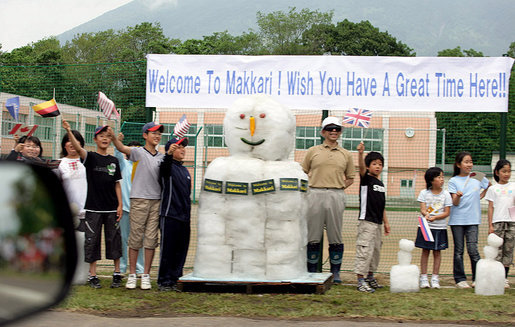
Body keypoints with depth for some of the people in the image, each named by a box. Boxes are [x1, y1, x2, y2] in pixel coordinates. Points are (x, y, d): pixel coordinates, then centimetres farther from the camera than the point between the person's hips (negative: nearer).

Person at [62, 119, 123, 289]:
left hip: (111, 208, 3)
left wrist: (120, 205, 3)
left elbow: (117, 184, 11)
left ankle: (117, 274, 13)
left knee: (114, 240, 4)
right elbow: (78, 148, -21)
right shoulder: (90, 157, 0)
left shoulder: (114, 161, 10)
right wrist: (69, 131, -38)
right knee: (92, 240, 0)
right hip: (93, 208, -3)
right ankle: (92, 276, 6)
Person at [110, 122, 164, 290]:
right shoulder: (138, 152, 1)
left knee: (151, 239, 3)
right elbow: (122, 148, -18)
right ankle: (132, 275, 6)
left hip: (156, 200, 4)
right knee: (135, 238, -1)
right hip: (139, 200, -4)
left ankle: (146, 276, 9)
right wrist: (113, 137, -35)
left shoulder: (162, 157, 15)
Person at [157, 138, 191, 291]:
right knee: (168, 250, -5)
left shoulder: (185, 170, 21)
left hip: (184, 216, 8)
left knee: (181, 251, 8)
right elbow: (164, 167, -30)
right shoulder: (168, 166, -4)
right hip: (169, 216, -8)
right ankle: (164, 281, -1)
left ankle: (175, 279, 15)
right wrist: (168, 154, -50)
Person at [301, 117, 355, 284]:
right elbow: (303, 173, 12)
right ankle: (312, 271, 8)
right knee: (313, 235, 1)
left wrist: (340, 188, 4)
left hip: (336, 196, 1)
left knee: (335, 236, 2)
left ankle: (335, 272, 9)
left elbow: (350, 178, 20)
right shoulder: (313, 151, 10)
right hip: (315, 195, -1)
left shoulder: (345, 154, 14)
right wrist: (309, 187, -2)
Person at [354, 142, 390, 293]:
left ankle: (370, 276, 27)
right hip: (366, 221, -8)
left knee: (376, 250, 14)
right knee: (365, 250, -11)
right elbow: (361, 168, -25)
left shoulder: (381, 184, 16)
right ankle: (361, 280, -10)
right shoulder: (366, 179, -4)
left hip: (377, 223, 8)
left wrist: (386, 222, 19)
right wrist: (360, 153, -42)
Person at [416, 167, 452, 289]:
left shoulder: (445, 194, 0)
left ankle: (435, 278, 10)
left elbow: (447, 212, -4)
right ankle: (423, 278, 8)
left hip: (440, 227, 0)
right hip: (425, 227, 0)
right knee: (425, 251, 3)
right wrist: (426, 215, -29)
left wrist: (435, 217, -20)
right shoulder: (424, 193, 1)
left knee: (437, 252, 4)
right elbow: (422, 209, -6)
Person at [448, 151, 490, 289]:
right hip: (457, 220, -1)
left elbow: (490, 186, 26)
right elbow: (455, 203, -8)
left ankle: (477, 278, 0)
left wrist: (481, 196, 14)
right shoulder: (453, 181, 0)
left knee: (473, 249, -7)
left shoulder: (478, 178, 6)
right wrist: (458, 196, -27)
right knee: (459, 250, 3)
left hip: (472, 220, 1)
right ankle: (460, 279, 9)